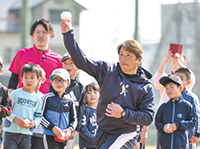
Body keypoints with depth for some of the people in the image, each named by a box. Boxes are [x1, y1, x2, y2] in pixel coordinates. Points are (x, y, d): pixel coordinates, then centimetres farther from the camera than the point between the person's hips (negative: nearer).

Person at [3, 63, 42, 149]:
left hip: (27, 133, 4)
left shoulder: (37, 98, 10)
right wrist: (15, 118, -18)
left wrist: (34, 122, -6)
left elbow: (38, 116, 14)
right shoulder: (15, 94, -2)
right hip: (12, 131, -4)